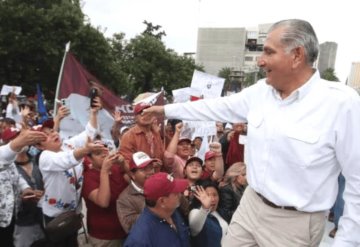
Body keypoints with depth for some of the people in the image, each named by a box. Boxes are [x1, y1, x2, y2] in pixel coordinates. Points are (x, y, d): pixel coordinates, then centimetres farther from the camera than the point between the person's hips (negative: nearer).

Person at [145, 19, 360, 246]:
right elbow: (218, 107, 9)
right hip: (250, 204, 5)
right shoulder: (261, 91, -1)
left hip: (295, 223, -5)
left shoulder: (342, 102, -19)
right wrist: (167, 110, 14)